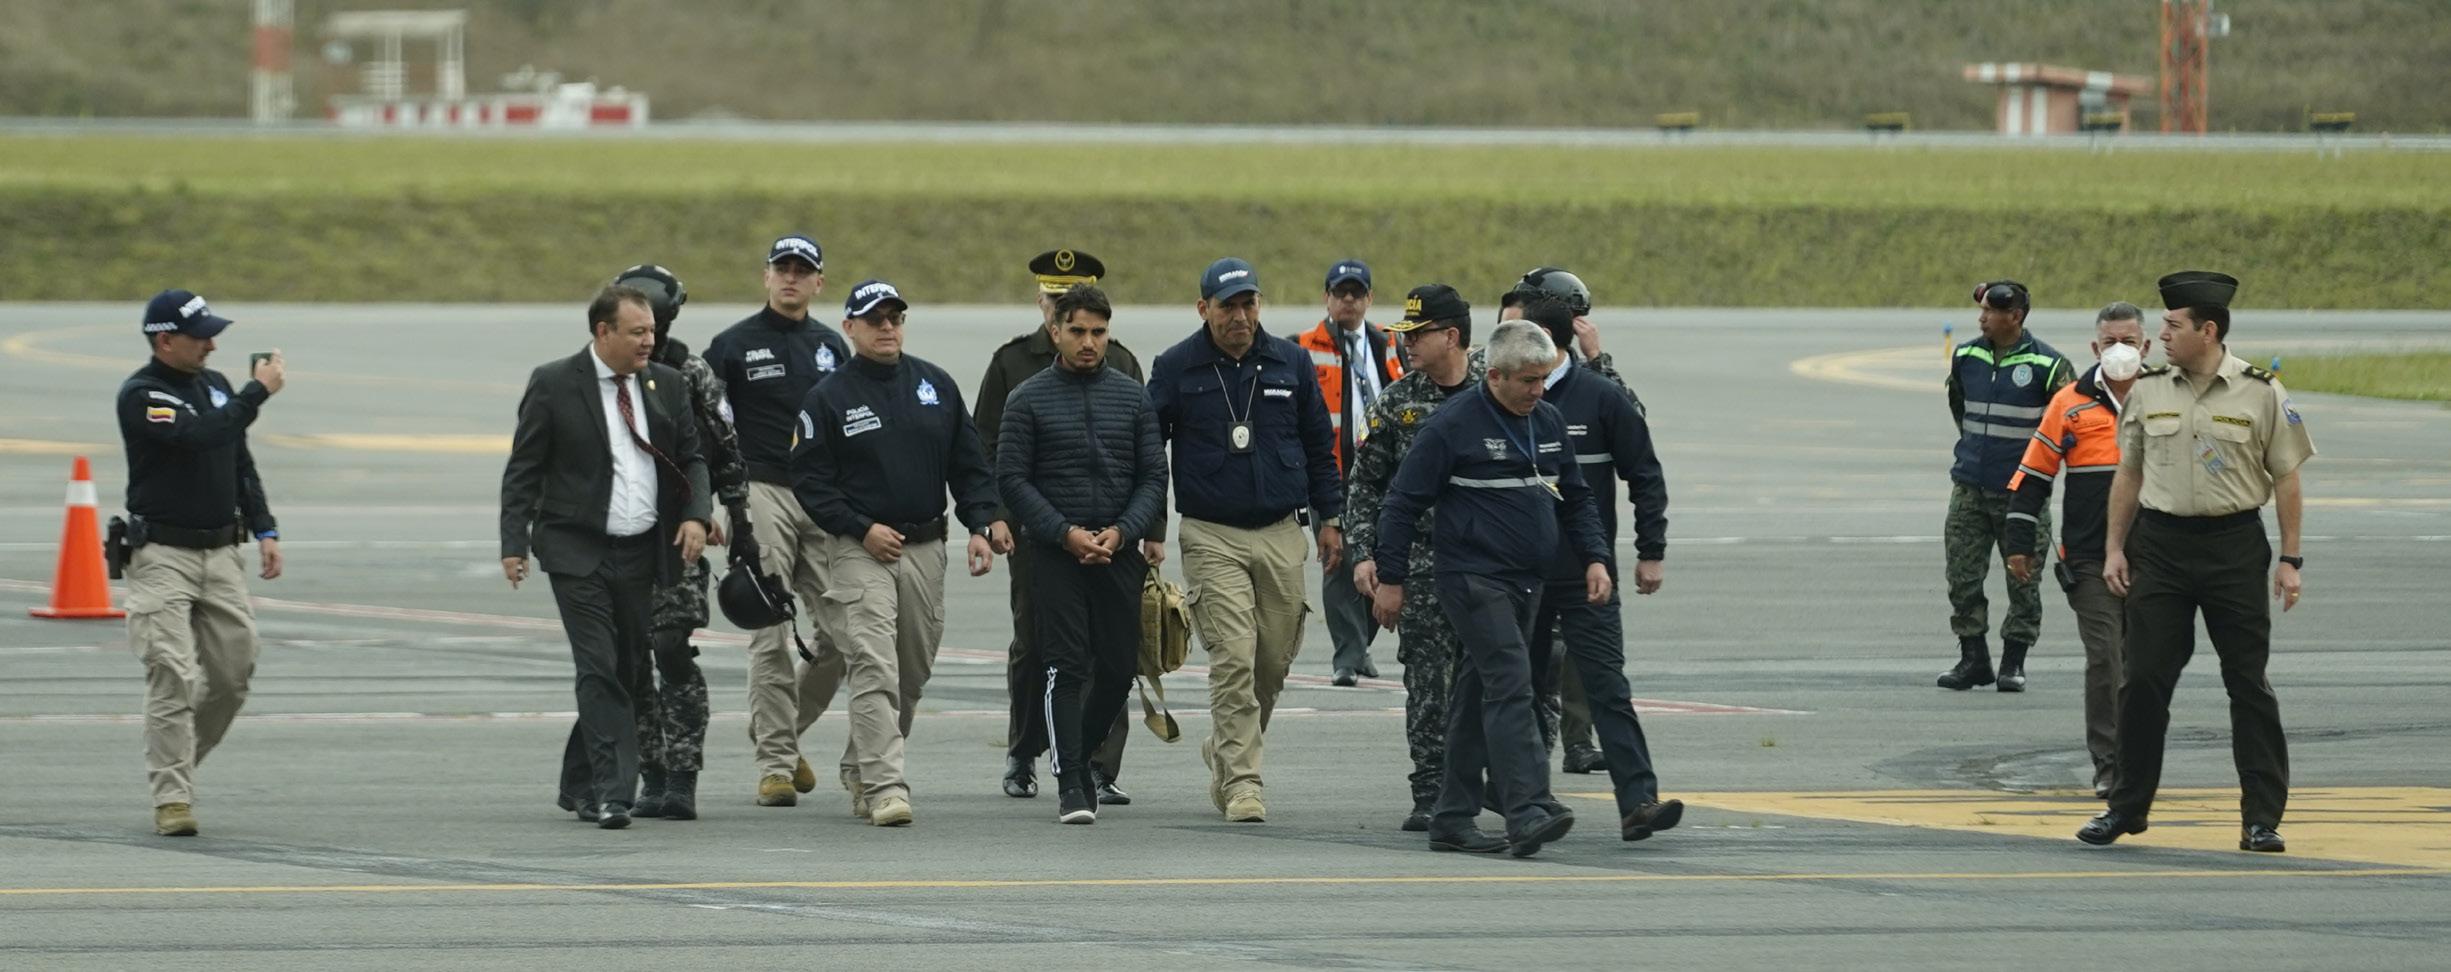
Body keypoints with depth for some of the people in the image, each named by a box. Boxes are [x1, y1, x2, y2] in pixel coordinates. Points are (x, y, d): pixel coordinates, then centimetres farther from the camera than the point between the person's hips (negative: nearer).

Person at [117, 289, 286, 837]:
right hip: (163, 556, -7)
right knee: (172, 677, -13)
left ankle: (175, 765, 24)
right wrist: (260, 391, -18)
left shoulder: (215, 386, 13)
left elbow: (240, 463, 20)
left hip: (221, 552, 7)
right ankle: (172, 799, -11)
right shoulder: (140, 396, -11)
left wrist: (264, 530, 12)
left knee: (232, 675, 4)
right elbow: (201, 437, -26)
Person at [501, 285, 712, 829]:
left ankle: (579, 785, 25)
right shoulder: (554, 385, -5)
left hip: (641, 553, 5)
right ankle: (611, 795, -13)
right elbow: (523, 471, -3)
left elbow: (692, 458, 13)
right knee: (599, 671, -12)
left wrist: (696, 515, -6)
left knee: (627, 673, 10)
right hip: (578, 551, -5)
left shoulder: (667, 385, 7)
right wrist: (514, 544, -9)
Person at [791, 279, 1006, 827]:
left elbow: (969, 466, 12)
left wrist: (981, 526, -1)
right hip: (860, 551, -5)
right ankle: (884, 787, -21)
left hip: (926, 550, 5)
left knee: (913, 673, 11)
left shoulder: (937, 386, 9)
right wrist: (861, 530, -13)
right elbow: (809, 480, -4)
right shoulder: (828, 398, -2)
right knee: (875, 669, -16)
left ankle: (861, 771, 28)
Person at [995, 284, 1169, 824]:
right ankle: (1070, 784, -8)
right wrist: (1065, 533, -12)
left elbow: (1154, 475, 7)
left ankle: (1081, 756, 28)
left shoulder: (1131, 396, 8)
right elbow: (1012, 479, -2)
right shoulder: (1029, 400, 0)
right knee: (1065, 669, -9)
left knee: (1118, 669, 5)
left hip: (1120, 553, 3)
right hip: (1054, 555, -3)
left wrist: (1122, 531, -9)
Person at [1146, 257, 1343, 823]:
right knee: (1233, 659, -13)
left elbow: (1318, 445, 16)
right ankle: (1241, 781, -11)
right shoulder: (1177, 369, -1)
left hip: (1280, 534, 3)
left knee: (1275, 659, 7)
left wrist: (1329, 518, 13)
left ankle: (1227, 750, 31)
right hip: (1211, 537, -3)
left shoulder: (1290, 363, 7)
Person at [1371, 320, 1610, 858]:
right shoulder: (1454, 426, -10)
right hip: (1473, 577, -7)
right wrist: (1391, 579, -6)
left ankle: (1453, 821, 16)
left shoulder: (1549, 421, 12)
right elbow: (1403, 502, -6)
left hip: (1527, 583, 7)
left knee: (1477, 699, 11)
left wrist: (1594, 557, 9)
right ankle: (1528, 814, -28)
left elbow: (1576, 499, 22)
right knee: (1510, 685, -19)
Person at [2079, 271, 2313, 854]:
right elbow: (2128, 473, 13)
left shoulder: (2260, 394, -3)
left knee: (2249, 684, 0)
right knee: (2144, 679, 2)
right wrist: (2114, 548, 9)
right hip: (2161, 544, 3)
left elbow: (2287, 479, 0)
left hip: (2235, 547, -3)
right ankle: (2126, 806, 13)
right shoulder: (2148, 391, 6)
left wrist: (2290, 559, -4)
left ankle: (2262, 818, 5)